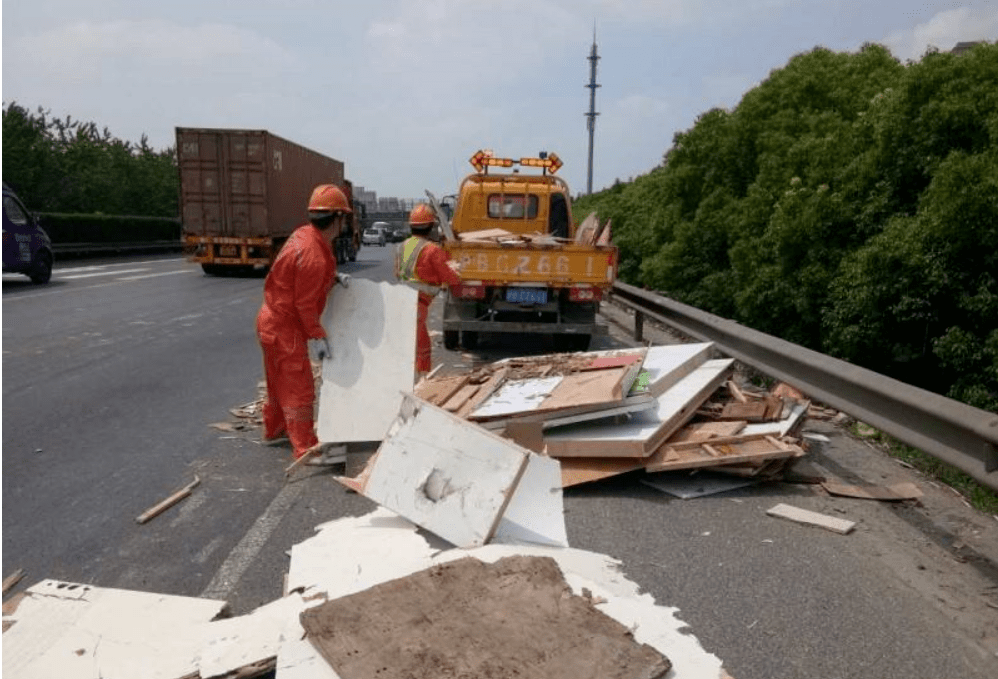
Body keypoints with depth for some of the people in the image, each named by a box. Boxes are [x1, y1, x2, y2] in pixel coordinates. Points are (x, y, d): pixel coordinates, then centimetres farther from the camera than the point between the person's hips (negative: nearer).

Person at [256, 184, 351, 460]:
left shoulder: (304, 235, 1)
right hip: (285, 327, -10)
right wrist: (317, 336, -15)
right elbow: (305, 303, -23)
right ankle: (306, 449, 4)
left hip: (272, 321, 10)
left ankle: (274, 430, 40)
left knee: (280, 382, 24)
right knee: (299, 389, -3)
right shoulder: (314, 255, -28)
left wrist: (333, 277, 3)